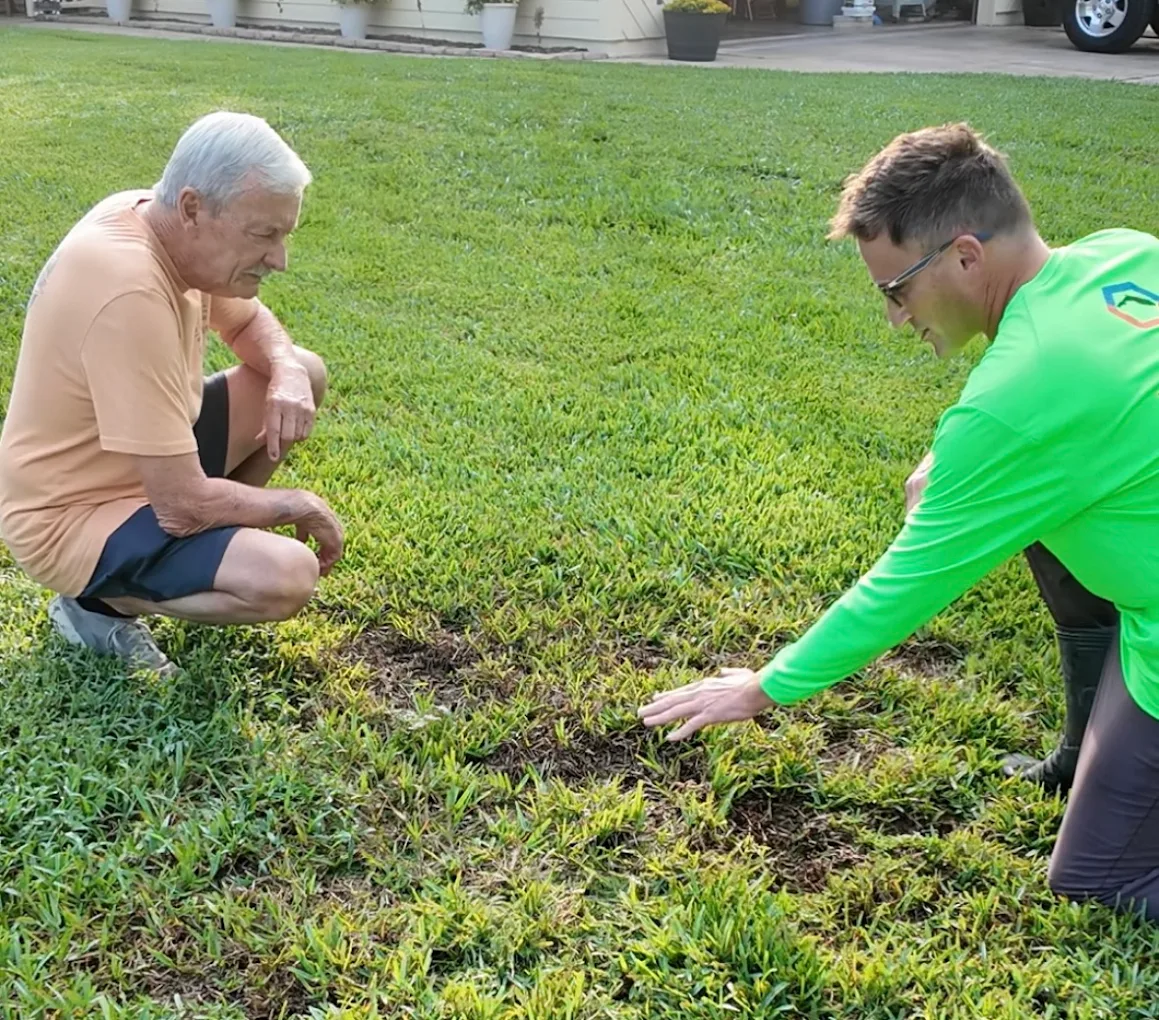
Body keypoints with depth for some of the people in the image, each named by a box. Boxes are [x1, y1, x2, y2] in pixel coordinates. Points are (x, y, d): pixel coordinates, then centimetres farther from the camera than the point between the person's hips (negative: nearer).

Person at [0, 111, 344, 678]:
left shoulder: (166, 222, -7)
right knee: (286, 577, -29)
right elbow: (185, 504, -31)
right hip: (70, 519, -9)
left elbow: (249, 323, 14)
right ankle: (100, 604, -2)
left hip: (141, 462, 9)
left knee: (306, 372, 7)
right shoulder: (130, 292, -34)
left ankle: (225, 546, 11)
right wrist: (299, 507, -14)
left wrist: (286, 373, -10)